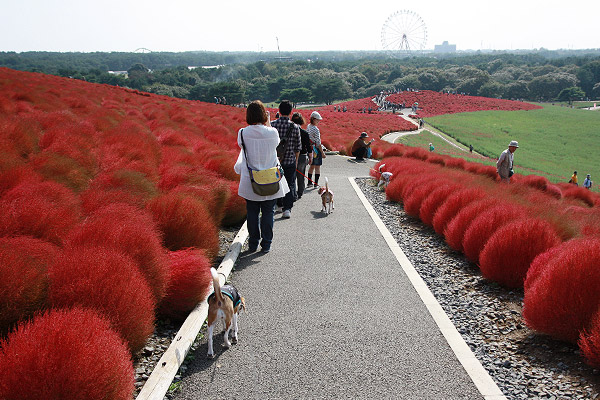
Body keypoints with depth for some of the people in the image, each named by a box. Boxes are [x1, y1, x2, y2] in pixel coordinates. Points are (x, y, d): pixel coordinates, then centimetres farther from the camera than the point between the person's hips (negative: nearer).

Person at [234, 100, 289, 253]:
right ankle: (266, 244, 15)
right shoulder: (272, 132, -13)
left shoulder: (243, 133, -11)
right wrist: (268, 122, 12)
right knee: (268, 212, 10)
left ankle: (253, 244, 21)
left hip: (250, 181, 1)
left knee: (252, 212, 13)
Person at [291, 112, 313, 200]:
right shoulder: (304, 133, -9)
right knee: (300, 177, 13)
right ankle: (299, 194, 21)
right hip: (302, 157, 0)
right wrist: (310, 157, 6)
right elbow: (308, 147, -5)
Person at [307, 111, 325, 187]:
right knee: (317, 167, 0)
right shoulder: (315, 129, -18)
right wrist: (322, 153, -13)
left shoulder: (308, 127, 7)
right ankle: (316, 183, 2)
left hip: (310, 149, 8)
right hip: (316, 149, -8)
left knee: (312, 166, 17)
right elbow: (318, 142, -18)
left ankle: (309, 182, 22)